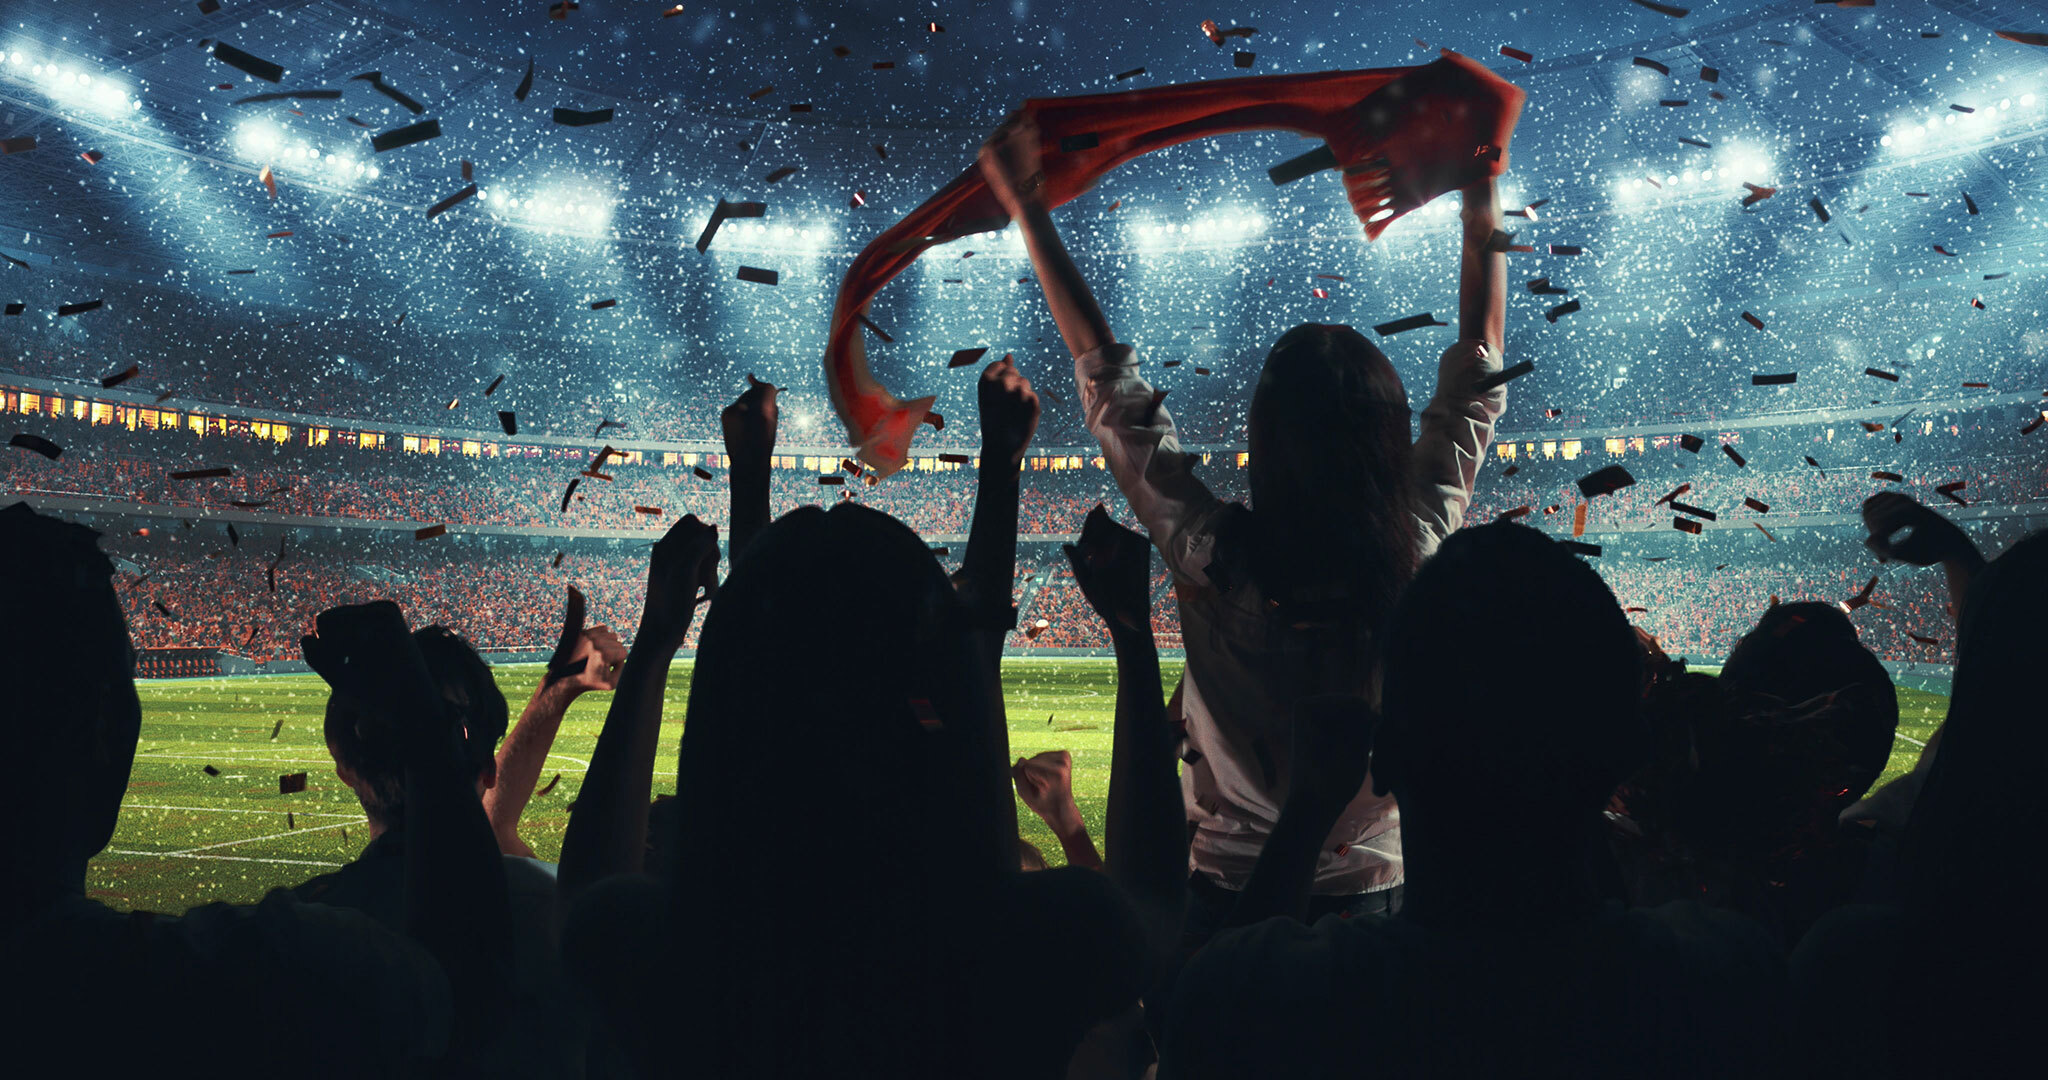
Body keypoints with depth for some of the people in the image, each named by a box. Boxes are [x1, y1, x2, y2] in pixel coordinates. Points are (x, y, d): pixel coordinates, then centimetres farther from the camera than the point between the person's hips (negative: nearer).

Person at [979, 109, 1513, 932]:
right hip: (1376, 891, 2)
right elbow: (1476, 379, -2)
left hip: (1227, 892, -1)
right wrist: (1484, 214, 8)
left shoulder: (1216, 561, -22)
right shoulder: (1420, 551, -17)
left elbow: (1110, 380, -13)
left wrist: (1027, 210, -4)